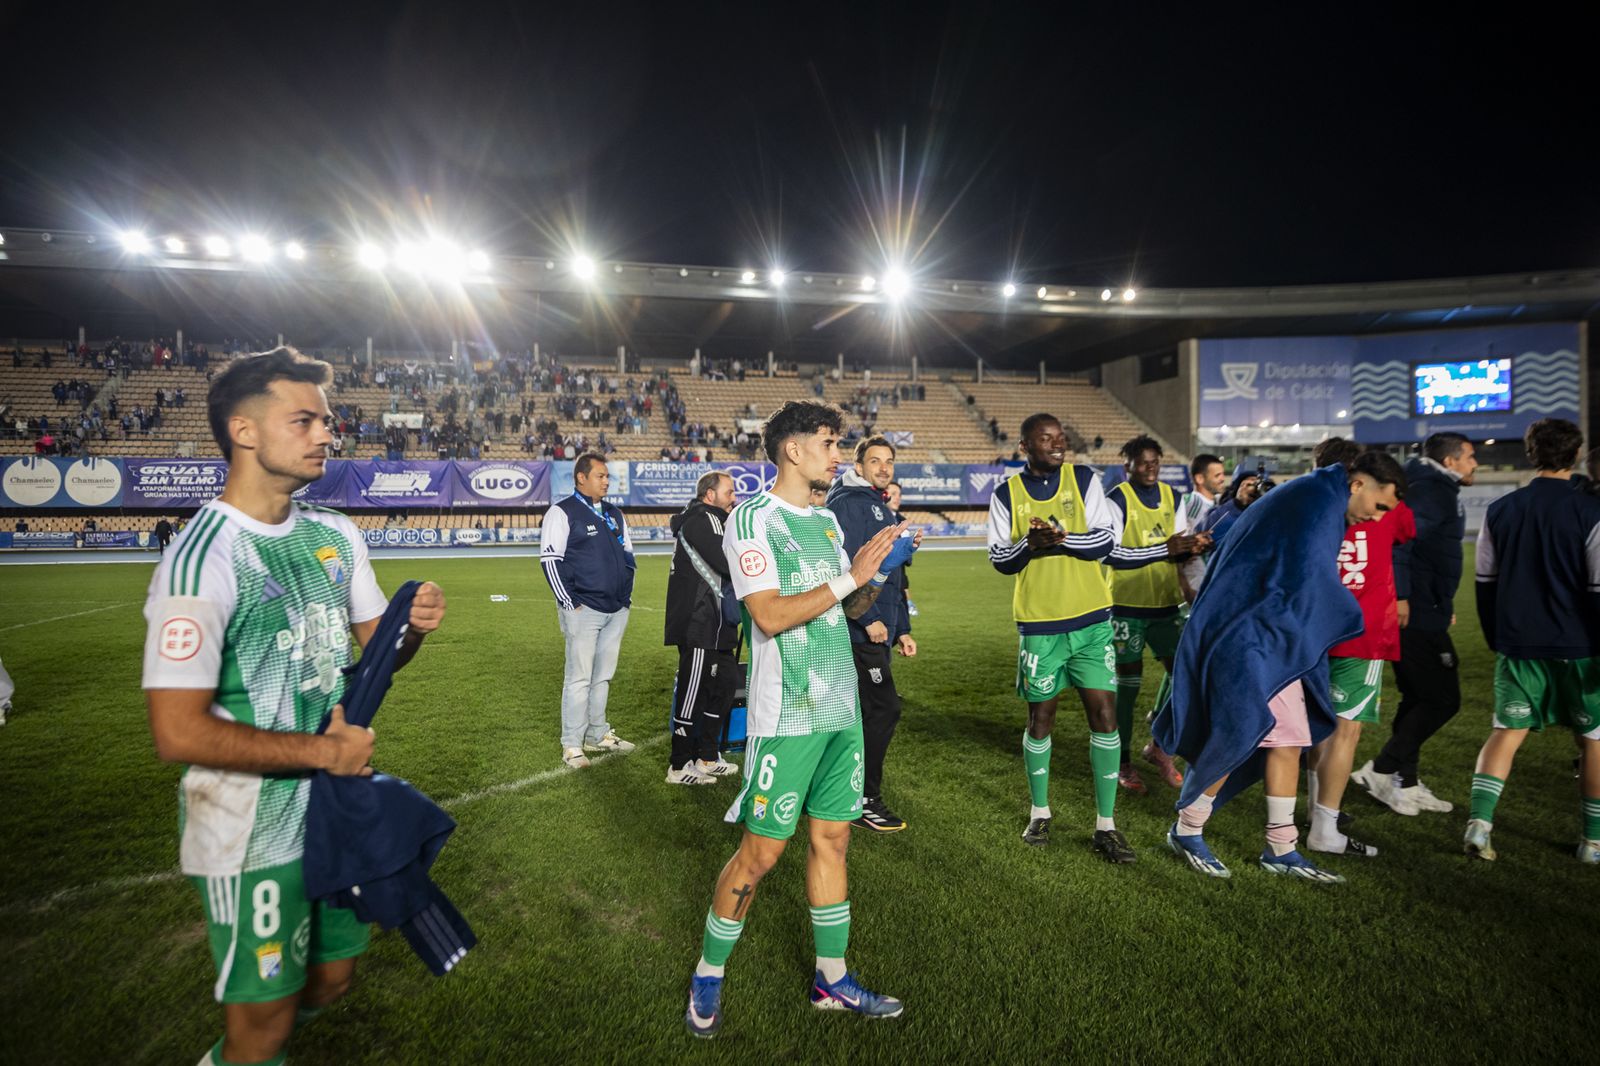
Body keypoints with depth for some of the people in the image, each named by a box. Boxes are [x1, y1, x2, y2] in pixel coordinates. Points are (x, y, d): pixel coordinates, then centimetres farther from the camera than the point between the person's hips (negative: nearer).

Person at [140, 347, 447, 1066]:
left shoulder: (336, 536, 2)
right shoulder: (202, 561, -23)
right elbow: (179, 734, -26)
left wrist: (412, 627, -12)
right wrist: (326, 751, -19)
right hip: (255, 834, -7)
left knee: (333, 977, 23)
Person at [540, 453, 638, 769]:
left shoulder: (614, 513, 15)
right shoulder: (562, 512, -6)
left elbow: (628, 555, 22)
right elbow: (550, 560, -10)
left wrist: (626, 594, 14)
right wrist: (570, 604, -12)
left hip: (617, 610, 7)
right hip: (583, 610, -6)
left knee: (603, 676, 13)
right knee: (579, 678, -4)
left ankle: (598, 734, 25)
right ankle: (572, 745, 5)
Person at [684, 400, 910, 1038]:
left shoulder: (828, 521, 12)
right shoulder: (752, 519, -11)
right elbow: (769, 615, -20)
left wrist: (876, 575, -4)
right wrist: (850, 576, -19)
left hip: (841, 709, 7)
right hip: (786, 716, -7)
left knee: (831, 839, 13)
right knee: (761, 852, 2)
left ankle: (831, 979, 28)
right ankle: (707, 975, 24)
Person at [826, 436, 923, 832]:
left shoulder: (885, 511, 21)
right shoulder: (850, 503, -10)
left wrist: (902, 630, 21)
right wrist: (869, 619, -21)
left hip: (877, 633, 10)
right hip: (858, 632, -10)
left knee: (868, 713, 14)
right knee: (883, 710, -7)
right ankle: (865, 800, 5)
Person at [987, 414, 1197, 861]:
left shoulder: (1083, 480, 1)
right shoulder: (1006, 493, 1)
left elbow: (1107, 541, -7)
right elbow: (999, 559, -1)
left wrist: (1060, 537, -22)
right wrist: (1029, 545, -20)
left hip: (1091, 620, 1)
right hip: (1039, 625, 0)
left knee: (1104, 713, -2)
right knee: (1040, 718, 8)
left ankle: (1106, 825, 11)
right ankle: (1039, 813, 28)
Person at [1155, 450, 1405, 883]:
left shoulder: (1312, 498, 17)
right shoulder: (1320, 502, -13)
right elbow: (1308, 582, -17)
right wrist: (1353, 618, -1)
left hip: (1273, 640, 11)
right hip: (1248, 635, -11)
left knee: (1289, 738, 9)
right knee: (1243, 732, -9)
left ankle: (1281, 849, 18)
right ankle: (1187, 830, 8)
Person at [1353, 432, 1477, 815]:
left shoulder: (1440, 491, 21)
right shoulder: (1431, 490, -13)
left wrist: (1442, 605, 26)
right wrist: (1399, 595, -30)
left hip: (1420, 613, 11)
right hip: (1414, 614, -11)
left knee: (1419, 699, 15)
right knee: (1442, 698, -6)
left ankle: (1406, 784, 22)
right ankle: (1381, 770, -1)